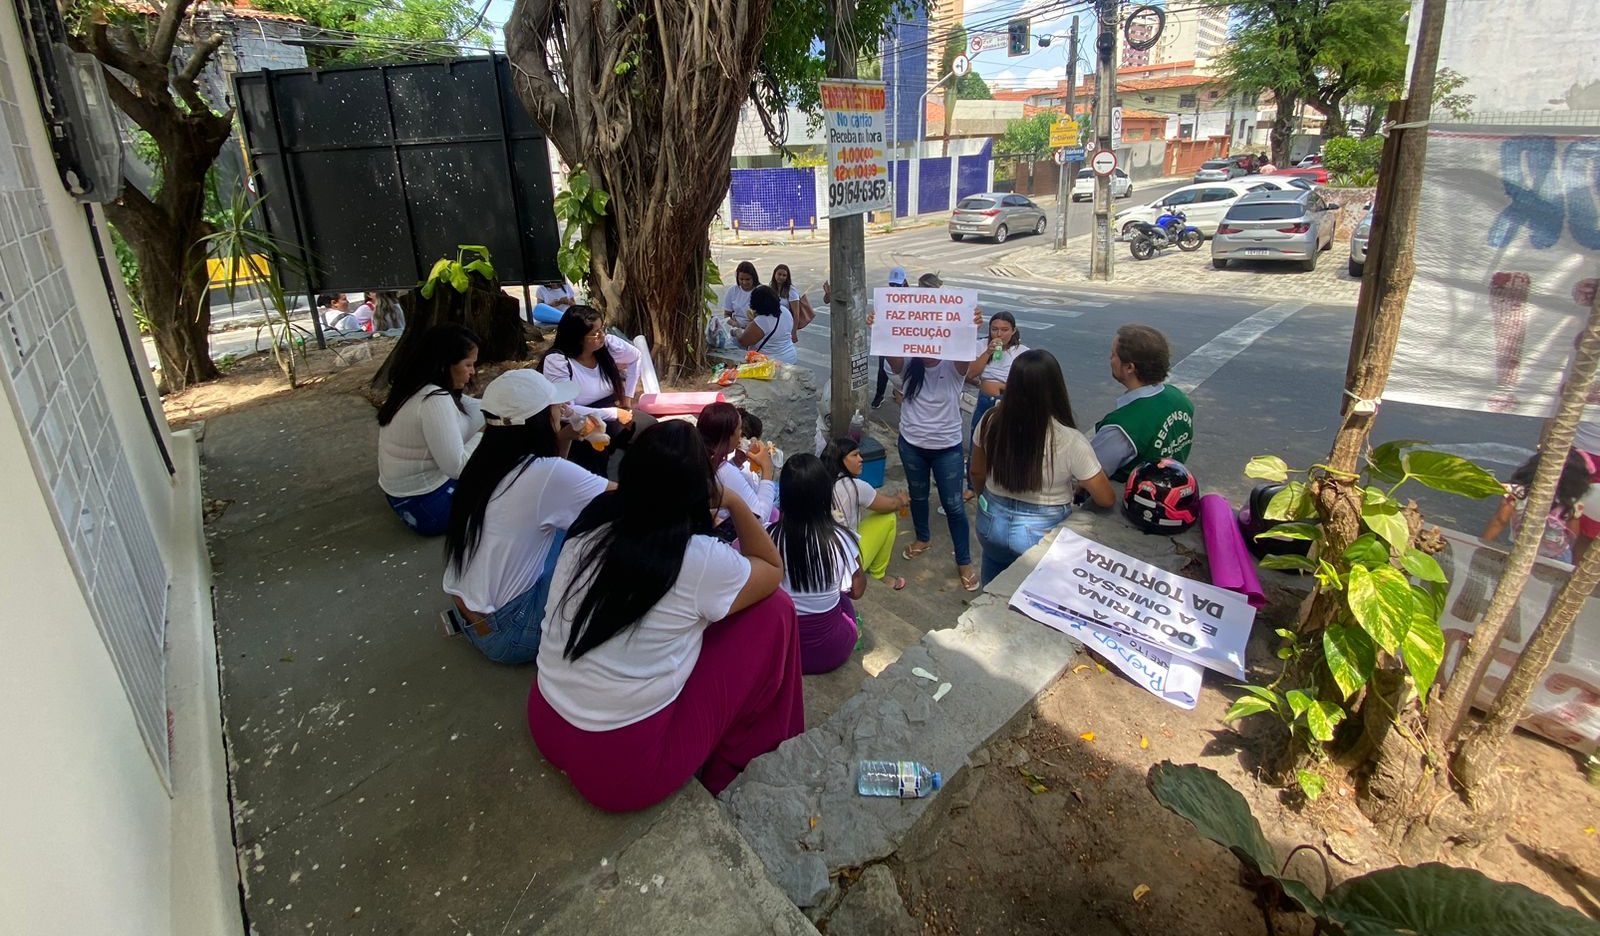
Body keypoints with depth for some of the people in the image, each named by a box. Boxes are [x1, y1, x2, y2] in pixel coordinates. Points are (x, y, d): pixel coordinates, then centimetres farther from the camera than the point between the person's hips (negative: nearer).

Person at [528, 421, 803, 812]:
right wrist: (734, 502, -1)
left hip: (547, 727, 7)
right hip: (626, 768, -7)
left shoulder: (592, 522, -5)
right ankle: (728, 765, 21)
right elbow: (773, 570, 0)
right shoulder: (701, 560, -21)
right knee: (774, 611, 1)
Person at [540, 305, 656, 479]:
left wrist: (628, 396, 11)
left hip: (611, 414, 5)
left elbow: (635, 358, 16)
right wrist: (614, 413, -24)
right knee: (594, 447, -37)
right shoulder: (557, 361, -20)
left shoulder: (608, 344, -6)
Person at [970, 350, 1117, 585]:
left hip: (992, 523, 3)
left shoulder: (991, 421, -15)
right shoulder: (1070, 441, -24)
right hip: (1042, 532, -3)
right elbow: (1107, 499, -14)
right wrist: (1078, 485, 7)